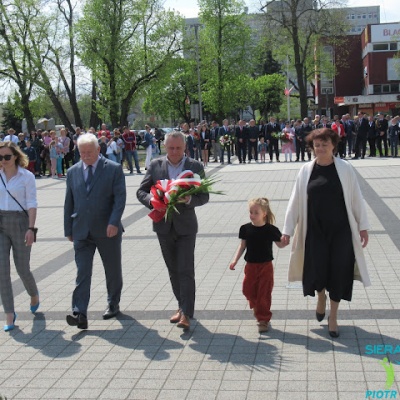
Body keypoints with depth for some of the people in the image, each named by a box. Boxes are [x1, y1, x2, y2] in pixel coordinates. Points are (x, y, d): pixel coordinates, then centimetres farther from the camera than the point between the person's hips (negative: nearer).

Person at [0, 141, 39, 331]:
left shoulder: (26, 176, -4)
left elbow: (32, 204, -6)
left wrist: (31, 228, -14)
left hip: (19, 222, -3)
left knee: (22, 268, 5)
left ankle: (34, 294, 39)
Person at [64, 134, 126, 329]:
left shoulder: (114, 169, -3)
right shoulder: (73, 172, 8)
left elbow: (120, 198, -9)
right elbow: (69, 203, 11)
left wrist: (114, 222, -22)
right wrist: (68, 230, 10)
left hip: (107, 231, -2)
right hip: (81, 231, 2)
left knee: (113, 271, 12)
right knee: (82, 273, -6)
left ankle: (113, 305, 32)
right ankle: (79, 314, -10)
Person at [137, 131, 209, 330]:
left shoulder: (195, 166, -3)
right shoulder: (155, 165, 1)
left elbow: (204, 195, -2)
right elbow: (141, 191, 3)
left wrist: (190, 199, -23)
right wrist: (152, 200, -19)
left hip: (185, 226, -3)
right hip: (164, 225, 3)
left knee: (186, 271, -7)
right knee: (173, 271, 14)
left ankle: (186, 314, -4)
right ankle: (182, 306, 28)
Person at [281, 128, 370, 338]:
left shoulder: (345, 168, -5)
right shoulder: (306, 170, -1)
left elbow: (356, 199, -1)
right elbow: (295, 201, 2)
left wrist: (363, 226, -1)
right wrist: (287, 230, 2)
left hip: (341, 231, -1)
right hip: (315, 231, 1)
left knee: (338, 273, 4)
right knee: (317, 271, 1)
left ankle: (333, 316, 24)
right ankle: (321, 296, 38)